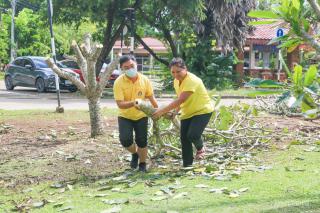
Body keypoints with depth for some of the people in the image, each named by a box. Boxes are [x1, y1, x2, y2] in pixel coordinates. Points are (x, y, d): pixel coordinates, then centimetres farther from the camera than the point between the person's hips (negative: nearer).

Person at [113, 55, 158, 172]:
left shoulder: (144, 80, -12)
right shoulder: (119, 82, -20)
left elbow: (151, 97, 2)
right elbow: (120, 104, -25)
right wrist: (133, 103, -42)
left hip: (141, 116, 1)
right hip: (125, 116, -1)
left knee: (142, 141, -1)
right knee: (125, 139, -17)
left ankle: (142, 164, 23)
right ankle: (135, 153, 16)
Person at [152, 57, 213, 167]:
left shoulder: (192, 80, -27)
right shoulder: (176, 81, 1)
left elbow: (180, 100, -34)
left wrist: (162, 111, -34)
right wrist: (175, 112, -3)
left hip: (203, 110, -8)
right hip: (187, 113, 8)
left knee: (193, 135, -23)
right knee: (184, 138, 0)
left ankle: (200, 148, 11)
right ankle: (187, 166, 9)